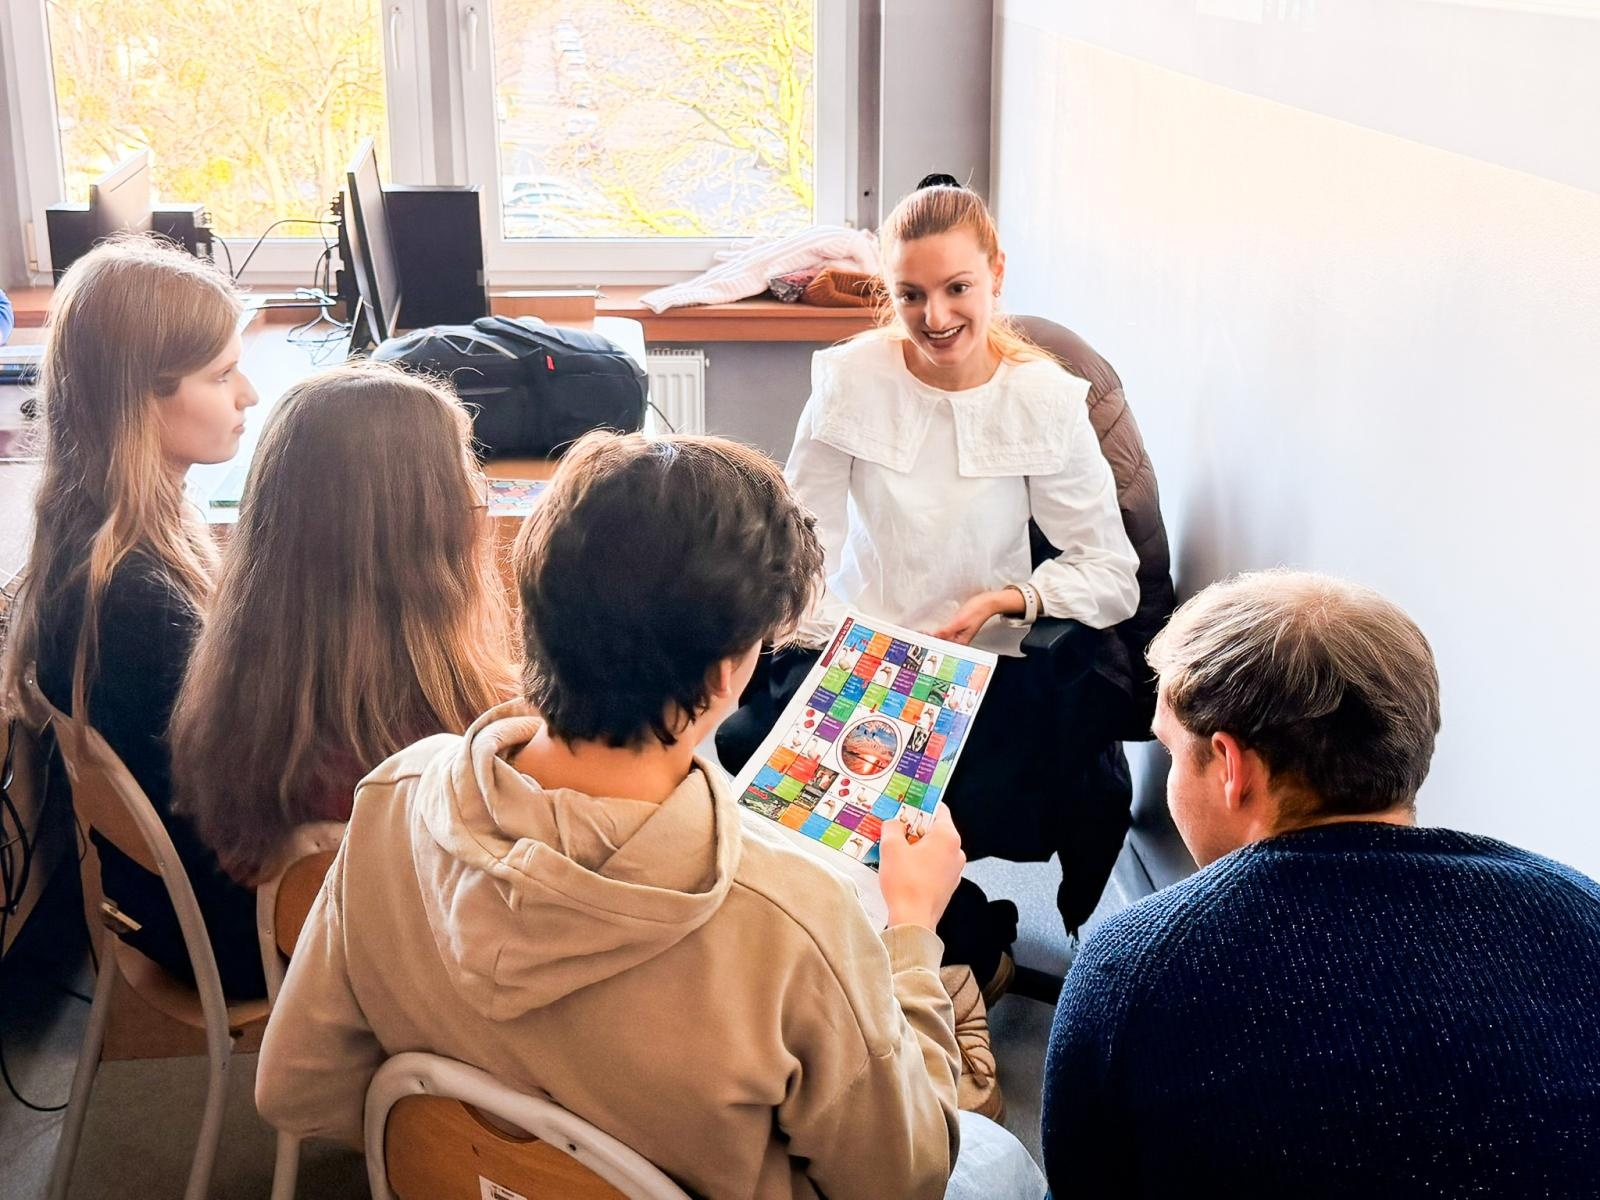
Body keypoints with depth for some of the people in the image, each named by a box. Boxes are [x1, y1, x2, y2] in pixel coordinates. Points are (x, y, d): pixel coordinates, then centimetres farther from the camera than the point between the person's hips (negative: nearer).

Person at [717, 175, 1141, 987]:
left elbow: (1113, 577, -1)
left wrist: (1010, 600, -18)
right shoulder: (851, 379, -2)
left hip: (989, 667, -1)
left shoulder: (1045, 400, -3)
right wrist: (825, 641, -18)